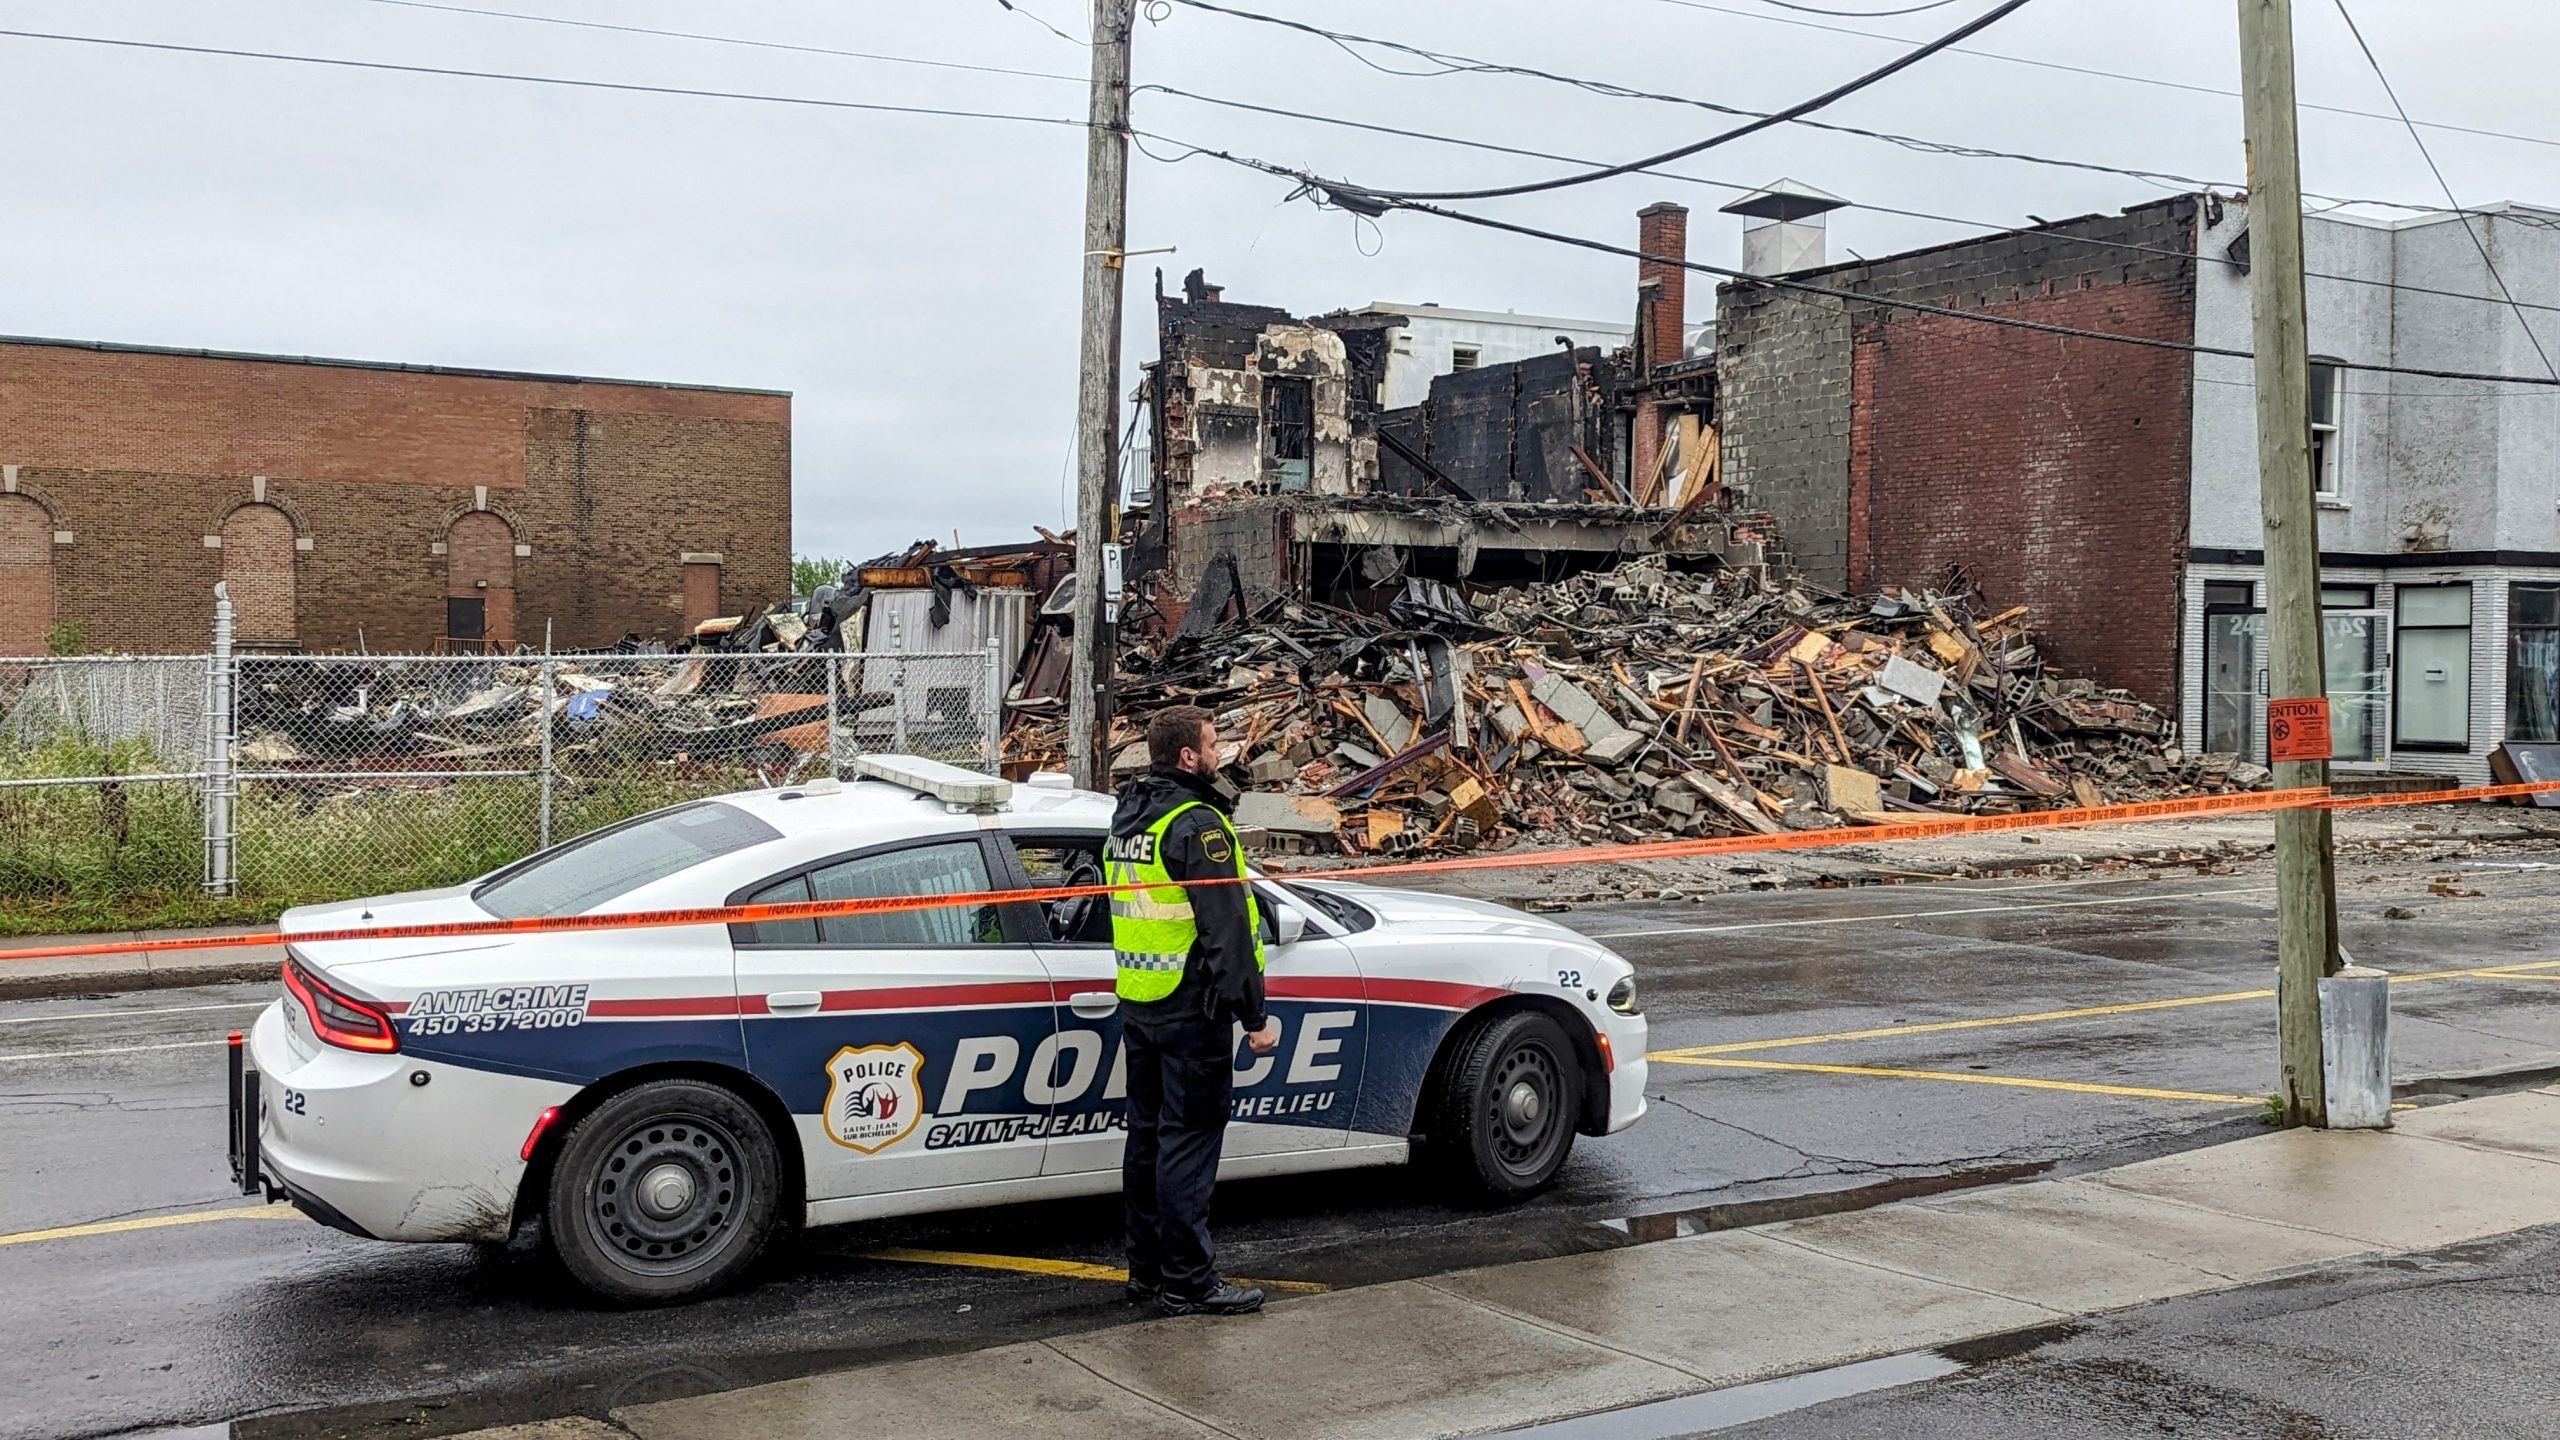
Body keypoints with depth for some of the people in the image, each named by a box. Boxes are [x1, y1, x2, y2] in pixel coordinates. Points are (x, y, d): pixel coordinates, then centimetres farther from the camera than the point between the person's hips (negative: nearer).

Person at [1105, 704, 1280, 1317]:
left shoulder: (1127, 816, 12)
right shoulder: (1197, 824, -17)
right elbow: (1226, 931, -20)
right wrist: (1254, 1016, -17)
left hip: (1137, 1007, 9)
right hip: (1191, 1012, -9)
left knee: (1148, 1134, 15)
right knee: (1188, 1141, -3)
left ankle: (1146, 1268, 23)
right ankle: (1186, 1282, 3)